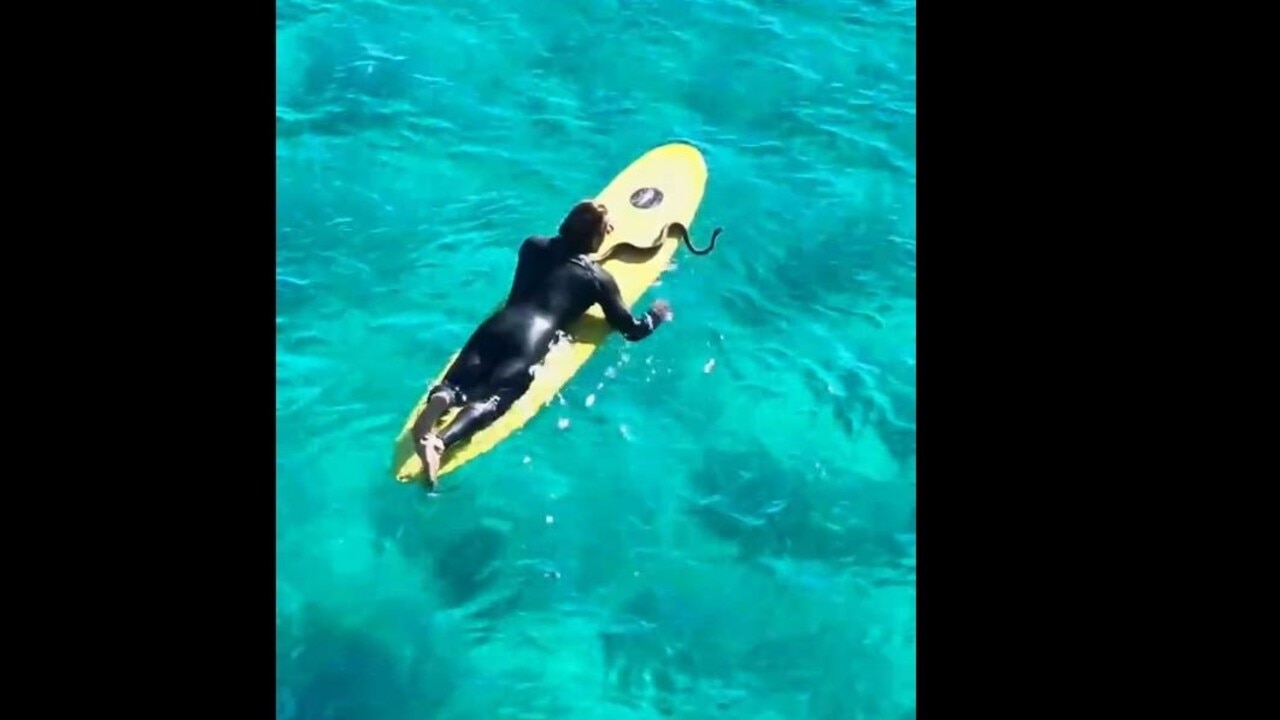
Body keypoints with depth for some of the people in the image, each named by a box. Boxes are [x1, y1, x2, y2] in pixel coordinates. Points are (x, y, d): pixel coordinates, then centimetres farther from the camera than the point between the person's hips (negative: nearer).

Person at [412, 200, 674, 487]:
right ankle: (440, 442, -47)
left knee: (457, 384, -4)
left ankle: (438, 402, -40)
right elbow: (633, 330, 17)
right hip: (531, 342, -4)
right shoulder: (598, 277, 14)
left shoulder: (532, 246, 25)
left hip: (498, 325, 5)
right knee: (490, 399, -20)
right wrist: (657, 314, 41)